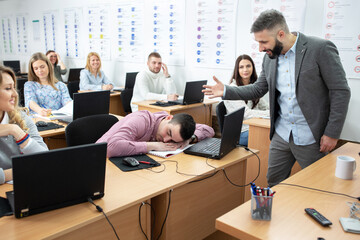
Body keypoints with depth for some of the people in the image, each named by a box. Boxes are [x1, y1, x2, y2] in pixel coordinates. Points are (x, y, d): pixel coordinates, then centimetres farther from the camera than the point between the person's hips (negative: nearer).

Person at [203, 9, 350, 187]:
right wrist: (226, 91, 0)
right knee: (274, 183, 15)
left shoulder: (321, 49, -14)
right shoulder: (270, 57, 3)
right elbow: (258, 89, 13)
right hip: (281, 135, 5)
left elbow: (341, 92, -12)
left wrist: (332, 133, -13)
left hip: (311, 138, -5)